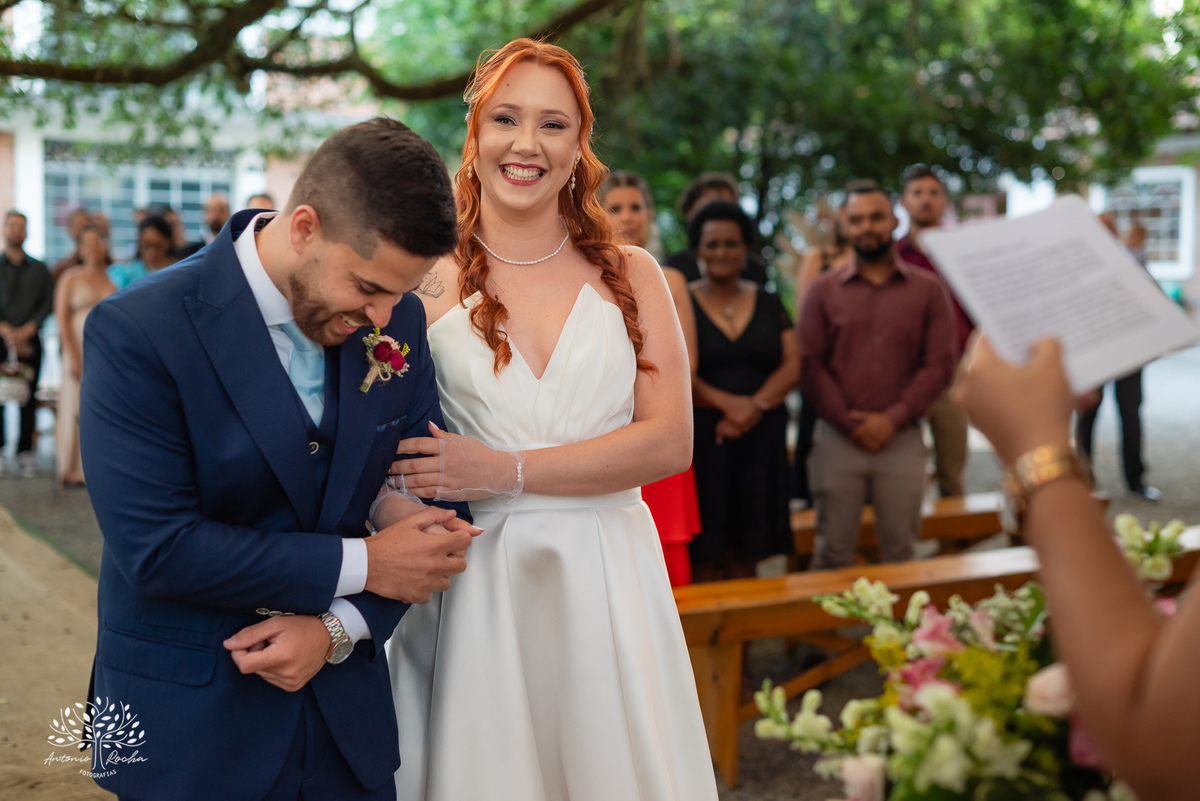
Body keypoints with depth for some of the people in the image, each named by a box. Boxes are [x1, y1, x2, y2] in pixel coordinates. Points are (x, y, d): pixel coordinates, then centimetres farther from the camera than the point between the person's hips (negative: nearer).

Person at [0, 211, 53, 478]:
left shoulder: (39, 270, 13)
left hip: (29, 342, 1)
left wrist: (25, 331, -8)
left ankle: (25, 453, 3)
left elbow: (47, 304, 5)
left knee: (28, 398, -1)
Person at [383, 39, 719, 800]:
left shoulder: (631, 275, 5)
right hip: (472, 586, -1)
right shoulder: (428, 283, 1)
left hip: (607, 584, 2)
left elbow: (669, 441, -5)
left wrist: (505, 471, -12)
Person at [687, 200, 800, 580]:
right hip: (701, 438, -3)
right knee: (705, 556, -4)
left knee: (745, 555, 4)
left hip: (761, 438, 3)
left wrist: (755, 406, -12)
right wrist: (727, 403, -18)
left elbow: (792, 366, 5)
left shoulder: (768, 304, 14)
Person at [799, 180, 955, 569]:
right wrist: (849, 422, -8)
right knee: (834, 552, 2)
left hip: (902, 439, 0)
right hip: (837, 438, 0)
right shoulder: (824, 290, 8)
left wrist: (892, 420, -9)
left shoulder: (927, 289, 8)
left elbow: (940, 364, 1)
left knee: (900, 551, 5)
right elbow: (810, 364, 1)